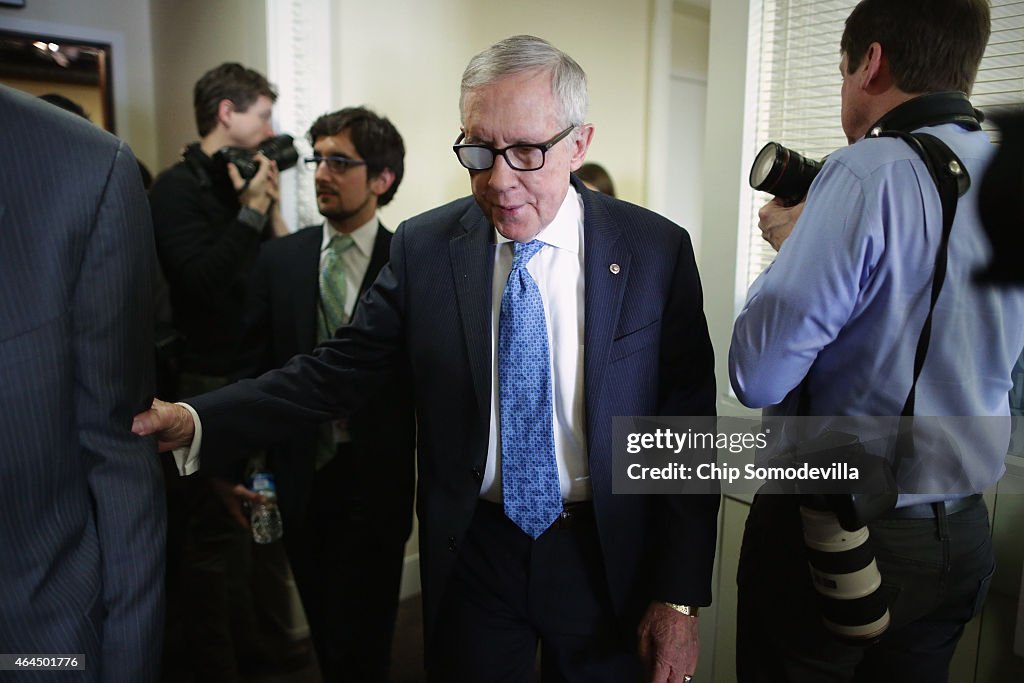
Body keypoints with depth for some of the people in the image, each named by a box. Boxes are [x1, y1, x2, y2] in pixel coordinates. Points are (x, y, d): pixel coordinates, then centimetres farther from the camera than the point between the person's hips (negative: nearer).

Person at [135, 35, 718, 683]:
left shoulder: (658, 250, -10)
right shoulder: (424, 247, -7)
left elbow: (689, 429, -8)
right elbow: (341, 370, -5)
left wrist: (681, 598, -8)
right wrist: (196, 420, -17)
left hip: (607, 559, 0)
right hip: (472, 552, 1)